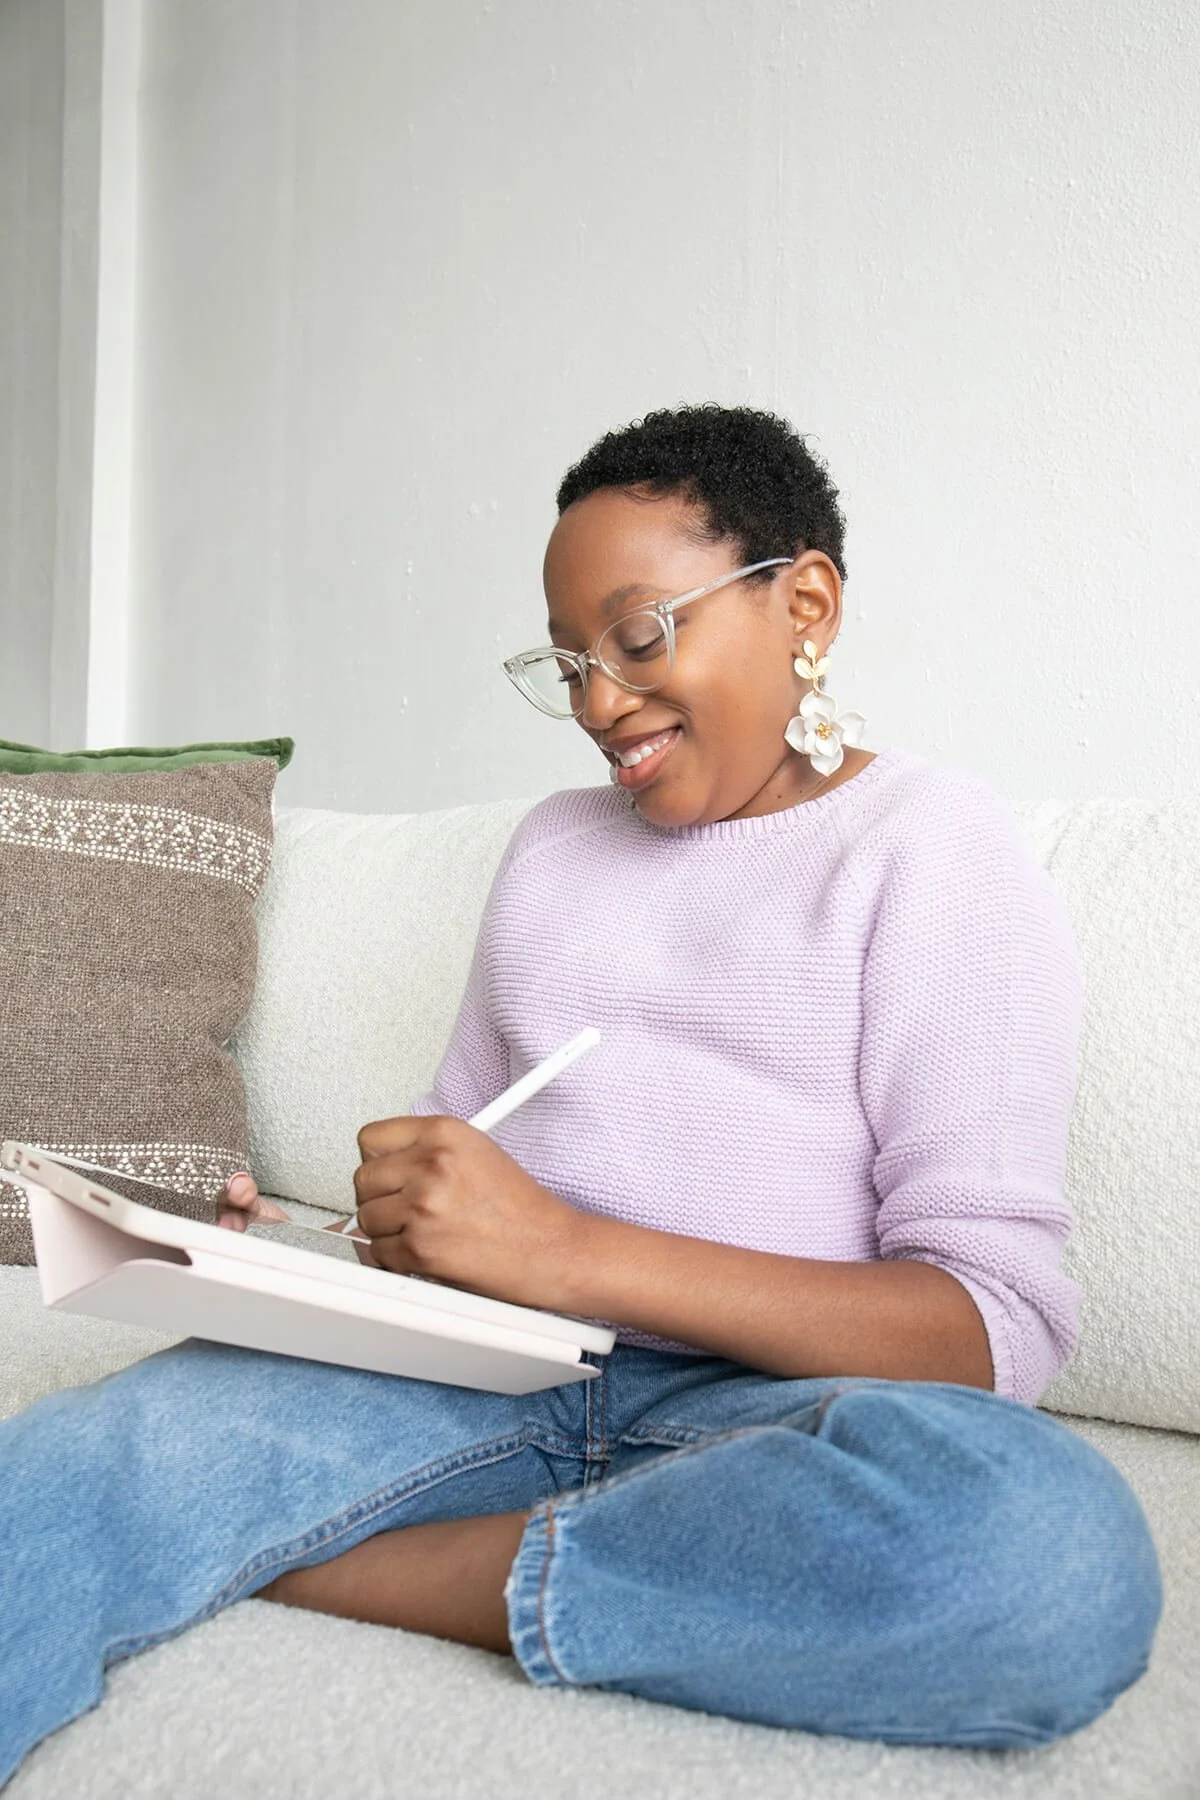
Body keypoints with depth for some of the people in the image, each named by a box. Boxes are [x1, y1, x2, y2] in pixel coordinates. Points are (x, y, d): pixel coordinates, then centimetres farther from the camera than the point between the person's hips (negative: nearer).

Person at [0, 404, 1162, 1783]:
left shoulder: (933, 843, 1)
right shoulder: (552, 840, 20)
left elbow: (1000, 1320, -9)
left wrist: (570, 1251, -20)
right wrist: (351, 1245, -4)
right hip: (493, 1365, 3)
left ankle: (311, 1568, -23)